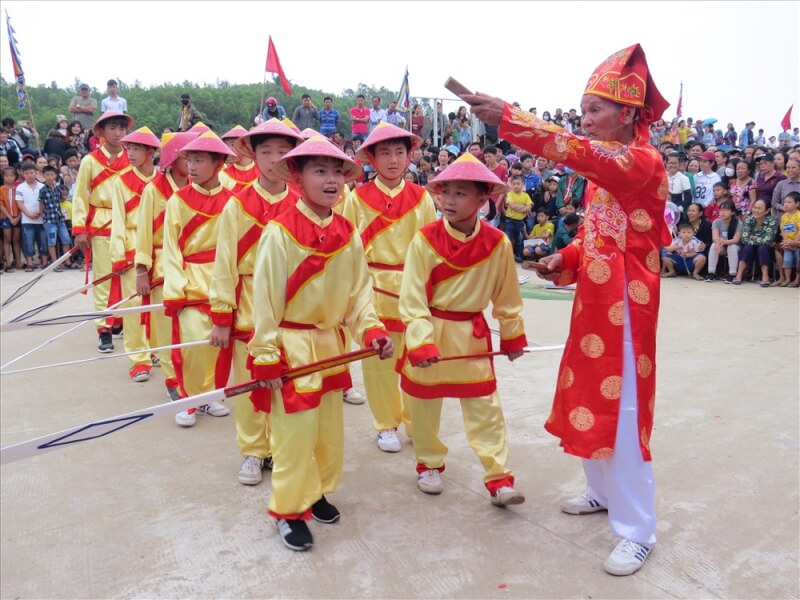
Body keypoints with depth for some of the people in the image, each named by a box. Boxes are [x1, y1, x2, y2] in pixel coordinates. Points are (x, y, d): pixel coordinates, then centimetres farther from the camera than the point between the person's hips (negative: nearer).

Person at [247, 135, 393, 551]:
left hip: (331, 343, 6)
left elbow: (359, 290, 5)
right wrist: (266, 356, -14)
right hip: (292, 345, -6)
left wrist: (371, 330, -10)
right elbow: (265, 297, -14)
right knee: (295, 432, 3)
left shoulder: (348, 234, 0)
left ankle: (316, 492, 40)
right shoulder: (280, 231, -16)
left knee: (330, 429, 18)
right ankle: (289, 510, 23)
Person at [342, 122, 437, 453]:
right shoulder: (358, 198, -2)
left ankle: (416, 421, 26)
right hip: (374, 287, -1)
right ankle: (387, 425, 25)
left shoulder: (421, 197, 2)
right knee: (378, 358, 8)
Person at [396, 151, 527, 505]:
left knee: (485, 408, 4)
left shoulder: (498, 244, -7)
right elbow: (412, 299, -16)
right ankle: (429, 465, 34)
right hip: (429, 333, -1)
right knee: (424, 405, 13)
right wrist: (421, 342, -23)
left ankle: (499, 479, 13)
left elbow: (507, 297, 6)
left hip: (472, 336, 1)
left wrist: (513, 336, 12)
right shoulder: (425, 240, -13)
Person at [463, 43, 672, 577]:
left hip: (625, 304, -9)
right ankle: (604, 492, 37)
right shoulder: (606, 167, 12)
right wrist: (566, 260, -3)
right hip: (595, 300, 9)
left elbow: (579, 152, -33)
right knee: (589, 401, 17)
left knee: (621, 413, -4)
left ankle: (638, 531, 12)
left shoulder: (643, 162, -16)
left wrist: (507, 117, -36)